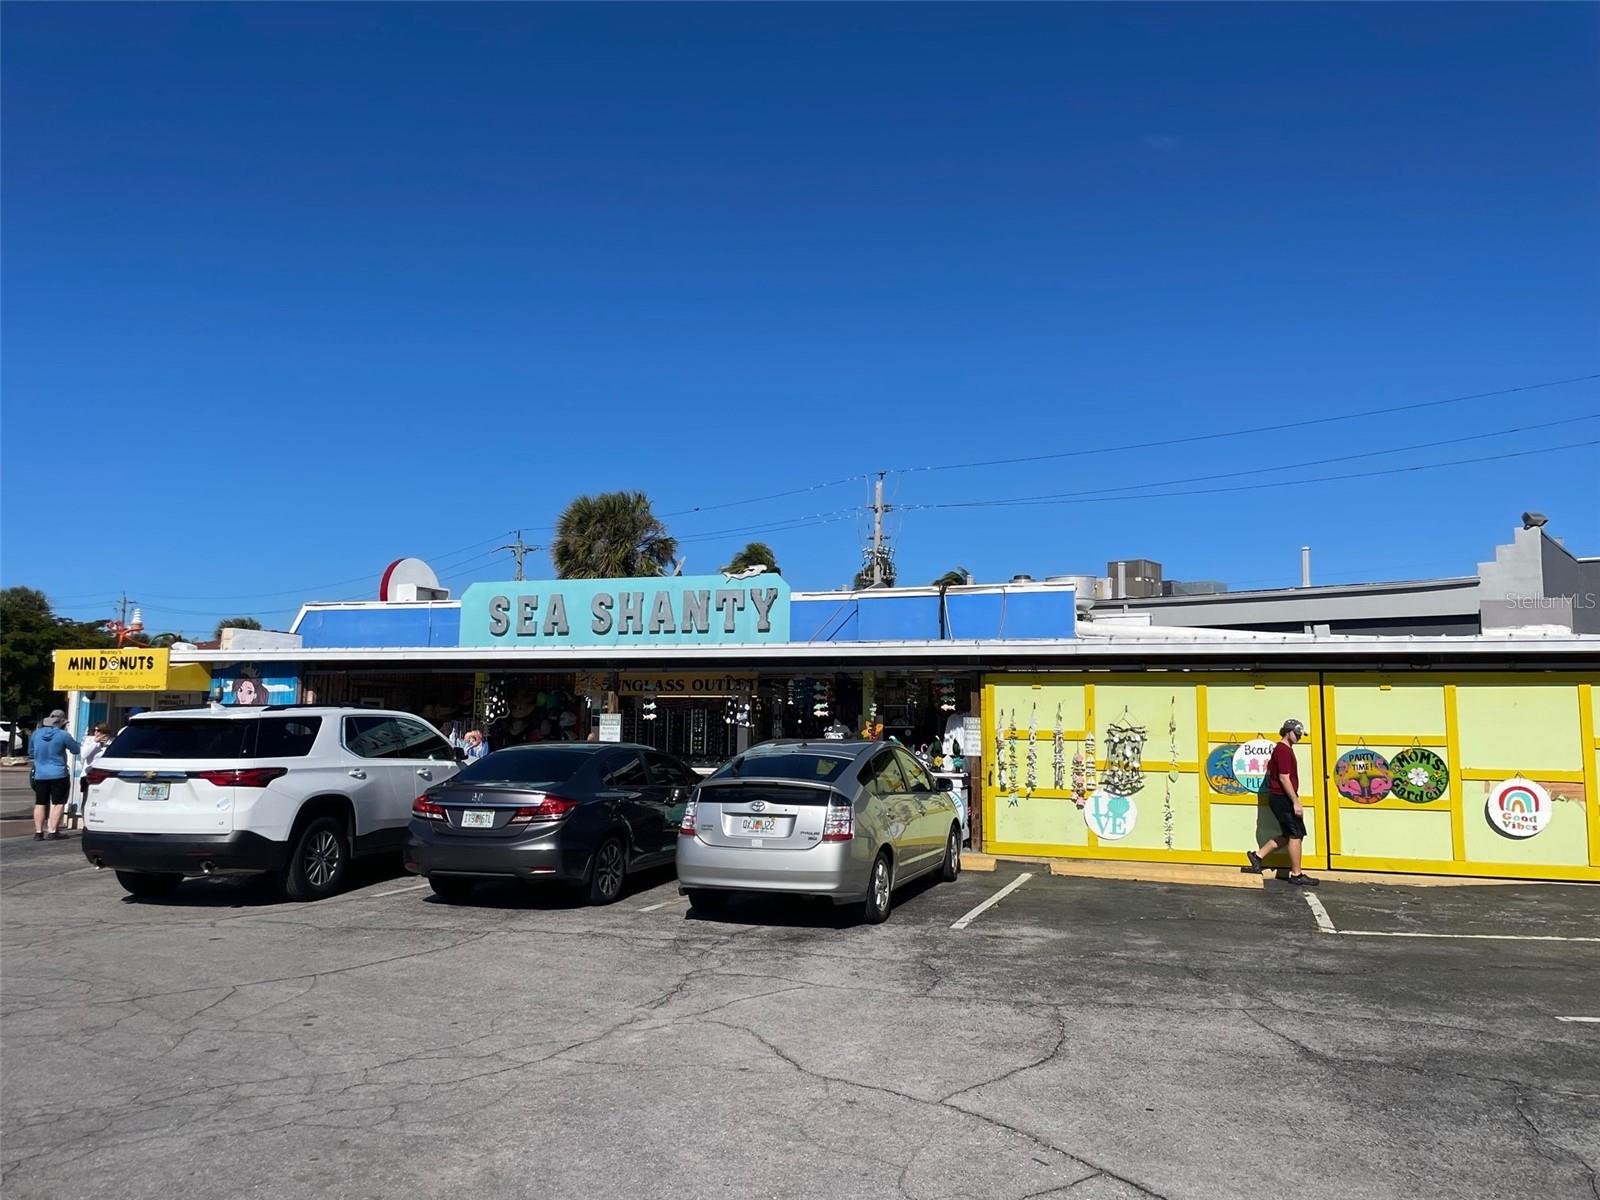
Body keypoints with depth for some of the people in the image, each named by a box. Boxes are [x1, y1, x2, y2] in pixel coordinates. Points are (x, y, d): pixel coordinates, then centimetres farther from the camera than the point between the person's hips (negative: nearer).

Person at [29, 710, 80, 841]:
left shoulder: (36, 733, 4)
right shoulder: (63, 735, -11)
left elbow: (31, 752, 17)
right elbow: (76, 750, -1)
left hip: (40, 775, 5)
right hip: (58, 775, -4)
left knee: (40, 804, 10)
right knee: (58, 803, 2)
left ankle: (38, 831, 6)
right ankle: (53, 831, -2)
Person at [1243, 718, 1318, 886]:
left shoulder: (1283, 749, 16)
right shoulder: (1283, 750, -16)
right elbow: (1284, 778, -22)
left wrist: (1295, 800, 22)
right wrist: (1295, 802, -22)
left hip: (1279, 798, 10)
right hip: (1283, 798, -10)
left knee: (1288, 835, 15)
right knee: (1296, 835, -2)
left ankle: (1257, 855, 17)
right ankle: (1296, 875, 5)